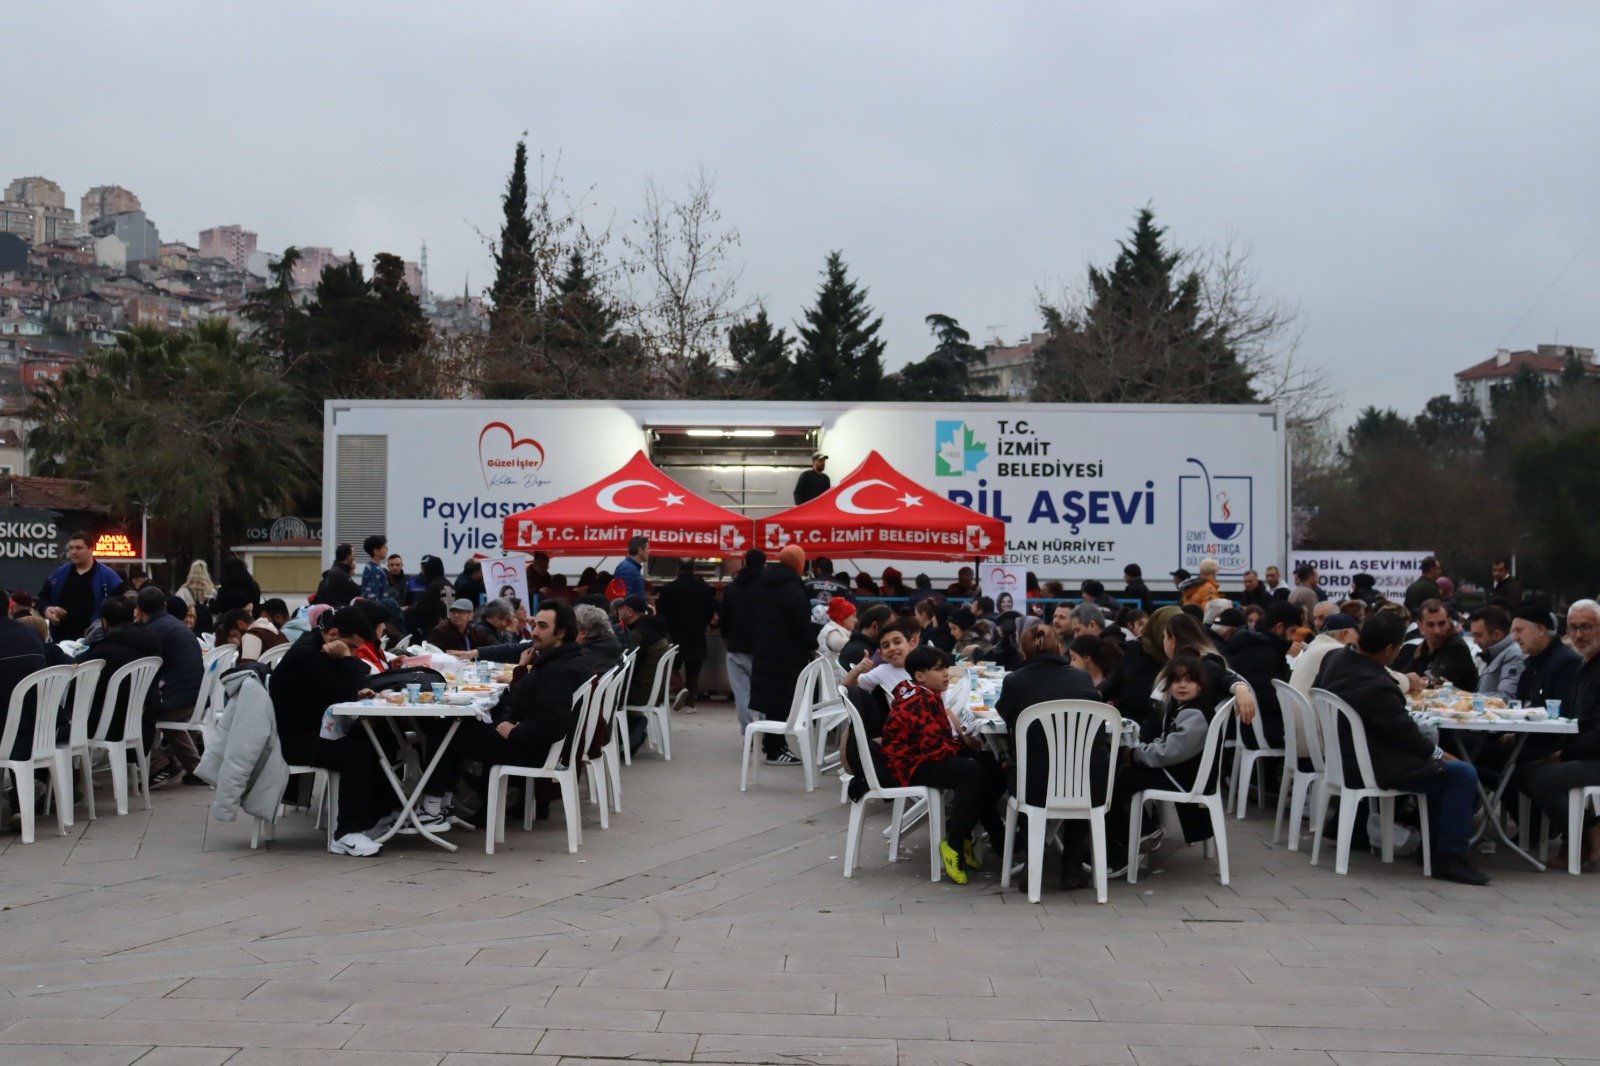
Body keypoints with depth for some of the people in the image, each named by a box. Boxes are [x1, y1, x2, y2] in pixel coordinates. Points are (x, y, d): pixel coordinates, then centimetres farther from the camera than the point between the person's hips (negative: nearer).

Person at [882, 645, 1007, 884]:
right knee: (972, 772, -30)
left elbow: (938, 738, 17)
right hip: (911, 764, -11)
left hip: (923, 756, 11)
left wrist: (963, 741, -3)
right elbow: (935, 748, -27)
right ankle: (955, 843, -19)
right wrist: (964, 746, -9)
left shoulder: (924, 696, 11)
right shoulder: (921, 703, -21)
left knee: (990, 767, 3)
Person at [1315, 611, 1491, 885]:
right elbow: (1407, 734, -19)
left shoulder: (1335, 660, -3)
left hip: (1345, 757, 10)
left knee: (1437, 765, 25)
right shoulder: (1375, 686, -30)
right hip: (1372, 769, -10)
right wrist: (1441, 754, -1)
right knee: (1464, 774, -6)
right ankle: (1449, 857, -1)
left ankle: (1438, 839, 29)